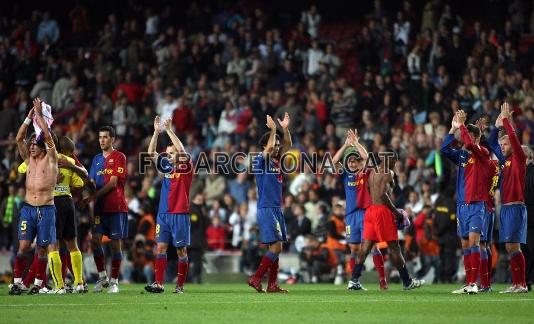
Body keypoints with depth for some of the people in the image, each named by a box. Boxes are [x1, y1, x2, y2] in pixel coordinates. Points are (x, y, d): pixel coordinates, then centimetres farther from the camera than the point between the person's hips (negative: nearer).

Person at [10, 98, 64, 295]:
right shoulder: (29, 159, 14)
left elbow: (48, 136, -10)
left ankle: (38, 283, 10)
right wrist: (29, 118, 4)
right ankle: (17, 282, -7)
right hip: (28, 208, 3)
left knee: (43, 248, 1)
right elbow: (19, 139, 7)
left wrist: (39, 115, -6)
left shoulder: (50, 159, 2)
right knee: (23, 246, -7)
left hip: (46, 209, -3)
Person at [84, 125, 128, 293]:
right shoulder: (97, 159, 16)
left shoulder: (119, 157, -3)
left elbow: (113, 183, -11)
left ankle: (114, 281, 5)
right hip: (100, 207, 5)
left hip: (116, 207, -5)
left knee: (116, 243, -1)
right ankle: (102, 277, 7)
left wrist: (93, 196, -16)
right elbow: (91, 182, 16)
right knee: (95, 240, -5)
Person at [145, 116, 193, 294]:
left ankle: (180, 285, 4)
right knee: (161, 247, -3)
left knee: (181, 250, 0)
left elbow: (182, 150, -17)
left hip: (180, 214, -5)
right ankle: (158, 284, -6)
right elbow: (151, 152, 9)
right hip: (163, 213, 5)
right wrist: (156, 131, -1)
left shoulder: (186, 167, -1)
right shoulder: (167, 167, 13)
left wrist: (169, 130, -17)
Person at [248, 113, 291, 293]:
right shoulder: (260, 161, -8)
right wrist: (273, 129, -14)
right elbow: (269, 147, -24)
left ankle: (272, 285, 7)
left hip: (277, 209, 9)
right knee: (275, 247, -14)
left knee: (276, 248, 6)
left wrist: (285, 128, -2)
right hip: (266, 209, -9)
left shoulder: (276, 160, 14)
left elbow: (288, 144, 13)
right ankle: (256, 279, -10)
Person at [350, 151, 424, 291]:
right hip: (382, 210, -8)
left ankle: (355, 280, 0)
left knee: (366, 246, 5)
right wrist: (396, 212, -15)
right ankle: (407, 282, 5)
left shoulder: (373, 172, 17)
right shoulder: (388, 172, -10)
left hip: (371, 209, 8)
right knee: (394, 247, -1)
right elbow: (383, 194, -21)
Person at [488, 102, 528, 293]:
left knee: (513, 246, -13)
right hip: (505, 208, 8)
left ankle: (521, 284, -13)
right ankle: (516, 284, 8)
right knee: (510, 247, 6)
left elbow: (514, 138, -17)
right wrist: (497, 126, 16)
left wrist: (506, 120, -12)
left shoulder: (519, 159, -4)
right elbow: (492, 144, 25)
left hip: (515, 207, -8)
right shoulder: (505, 160, 16)